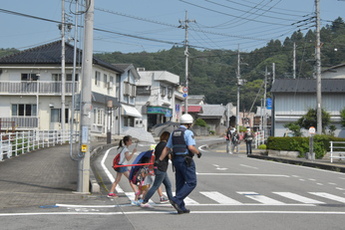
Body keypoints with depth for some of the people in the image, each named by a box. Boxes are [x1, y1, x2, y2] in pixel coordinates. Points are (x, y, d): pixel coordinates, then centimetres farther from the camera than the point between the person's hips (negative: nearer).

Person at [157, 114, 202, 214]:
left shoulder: (174, 133, 12)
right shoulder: (188, 132, -11)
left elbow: (167, 148, 11)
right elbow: (191, 147, -23)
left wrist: (160, 160, 11)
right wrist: (198, 152, -5)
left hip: (176, 160, 8)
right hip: (186, 160, -8)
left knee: (180, 183, 11)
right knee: (191, 183, -3)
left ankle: (181, 208, 12)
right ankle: (176, 200, -15)